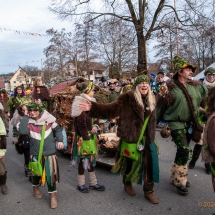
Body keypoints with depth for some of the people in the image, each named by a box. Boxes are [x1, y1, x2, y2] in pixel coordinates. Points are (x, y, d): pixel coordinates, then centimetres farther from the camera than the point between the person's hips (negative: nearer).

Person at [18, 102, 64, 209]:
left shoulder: (48, 119, -7)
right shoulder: (28, 121, -8)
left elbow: (57, 129, 8)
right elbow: (23, 131, -29)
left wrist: (60, 140, -3)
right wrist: (26, 116, -22)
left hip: (50, 152, -1)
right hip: (35, 153, 1)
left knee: (51, 174, -2)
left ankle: (53, 195, 17)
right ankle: (35, 187, 50)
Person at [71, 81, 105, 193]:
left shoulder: (90, 102, 9)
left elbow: (94, 118, 15)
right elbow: (81, 124, -20)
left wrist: (95, 126, -6)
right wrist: (87, 140, -20)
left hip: (90, 135, 8)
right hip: (83, 137, -8)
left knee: (92, 158, 14)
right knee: (83, 159, 4)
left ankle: (93, 183, 27)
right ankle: (81, 184, 22)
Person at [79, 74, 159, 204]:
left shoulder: (151, 101, 7)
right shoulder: (128, 98, -13)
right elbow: (111, 110, -23)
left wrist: (152, 137, 15)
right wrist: (93, 108, -36)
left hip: (147, 139, 5)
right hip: (131, 138, -5)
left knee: (149, 164, 10)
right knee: (131, 162, 12)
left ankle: (149, 191, 29)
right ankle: (127, 183, 42)